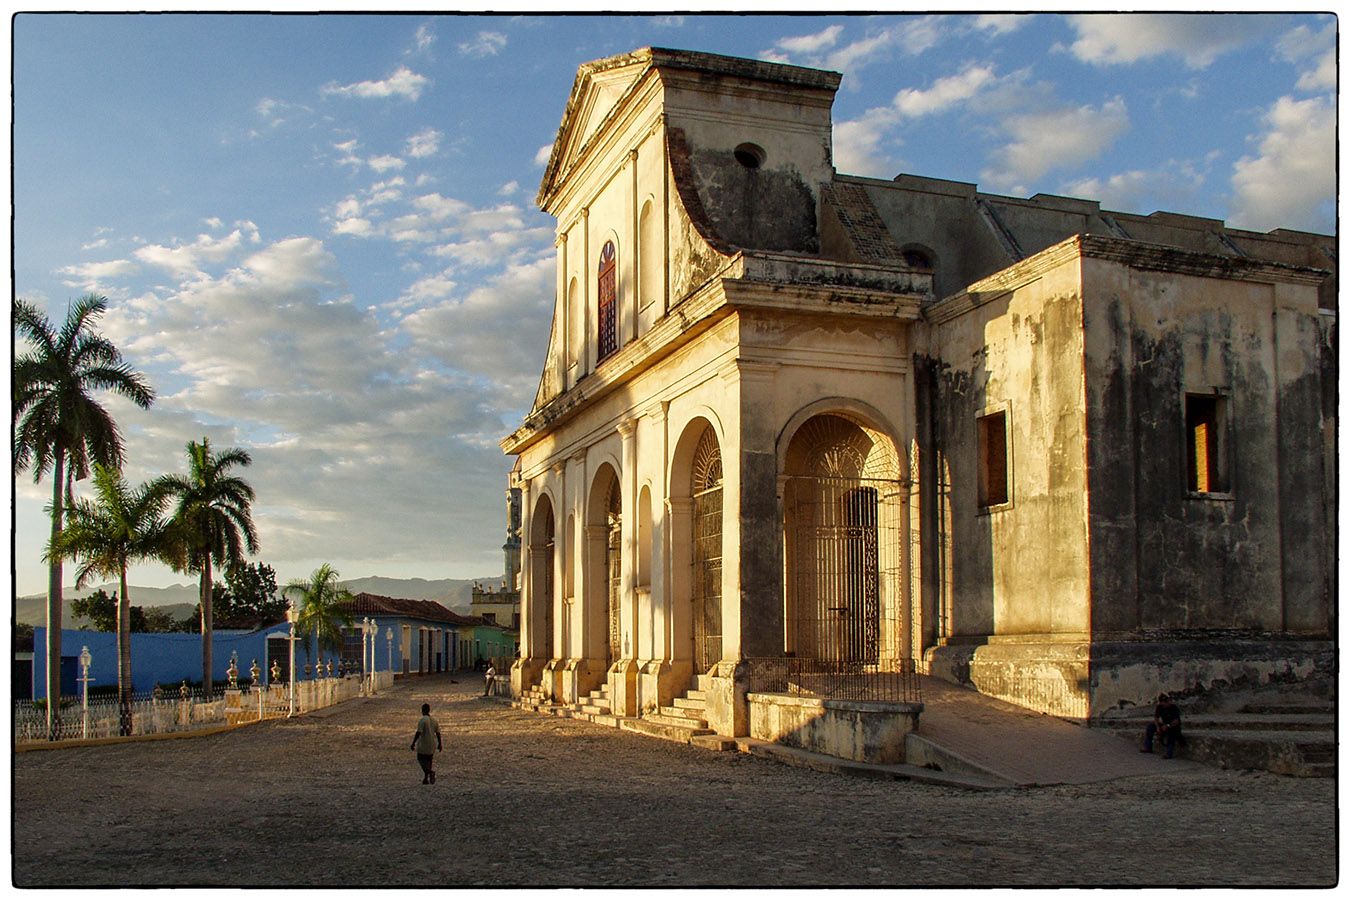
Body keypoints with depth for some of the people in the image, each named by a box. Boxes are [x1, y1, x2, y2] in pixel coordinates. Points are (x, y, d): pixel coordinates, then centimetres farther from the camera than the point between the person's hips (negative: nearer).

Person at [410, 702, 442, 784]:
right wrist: (439, 744, 16)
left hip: (423, 744, -6)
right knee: (428, 761, 14)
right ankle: (426, 779, 14)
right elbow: (438, 733, 10)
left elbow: (418, 732, -19)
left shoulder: (422, 720, -13)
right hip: (432, 745, 6)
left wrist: (413, 743, -14)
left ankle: (430, 771, -20)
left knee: (421, 759, 4)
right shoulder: (434, 720, 7)